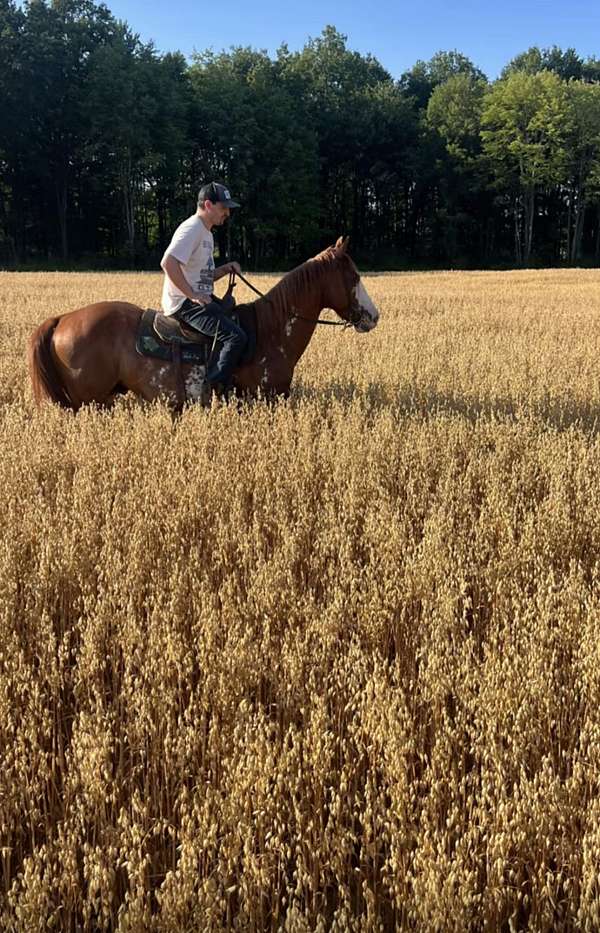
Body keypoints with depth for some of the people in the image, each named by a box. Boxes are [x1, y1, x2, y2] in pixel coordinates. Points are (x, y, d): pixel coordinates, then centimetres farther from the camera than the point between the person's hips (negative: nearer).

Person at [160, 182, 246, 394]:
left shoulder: (206, 233, 19)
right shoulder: (192, 229, -13)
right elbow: (168, 263, -28)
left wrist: (226, 269, 5)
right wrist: (192, 295, -24)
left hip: (202, 298, 11)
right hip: (184, 303, -11)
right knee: (236, 337, -24)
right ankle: (214, 391, -20)